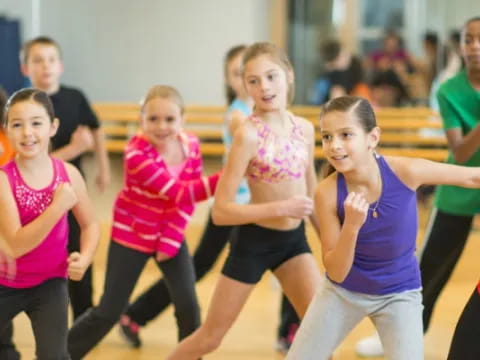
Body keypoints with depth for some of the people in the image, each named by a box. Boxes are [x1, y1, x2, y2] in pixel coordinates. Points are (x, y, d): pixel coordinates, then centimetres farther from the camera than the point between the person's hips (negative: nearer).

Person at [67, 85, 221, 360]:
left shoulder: (191, 145, -8)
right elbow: (179, 193, -31)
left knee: (188, 306, -4)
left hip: (172, 235, 5)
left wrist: (169, 241, -14)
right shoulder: (137, 154, -26)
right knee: (109, 311, 0)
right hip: (132, 235, -4)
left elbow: (186, 201, -6)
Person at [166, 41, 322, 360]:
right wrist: (280, 208, -26)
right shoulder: (249, 134, -19)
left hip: (294, 240, 5)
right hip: (254, 241, -5)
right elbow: (221, 211, -21)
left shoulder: (305, 129, -1)